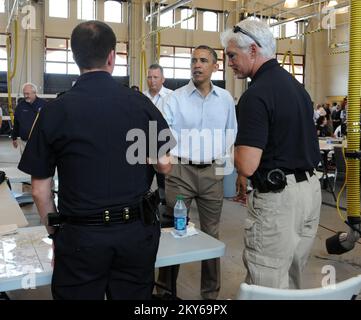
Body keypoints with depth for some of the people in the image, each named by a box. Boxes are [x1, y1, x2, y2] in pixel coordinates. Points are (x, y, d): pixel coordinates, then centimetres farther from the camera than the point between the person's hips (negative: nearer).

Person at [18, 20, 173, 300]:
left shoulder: (55, 111, -7)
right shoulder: (140, 103, -6)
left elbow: (40, 190, -3)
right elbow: (164, 165, 2)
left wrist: (56, 233, 10)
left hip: (81, 235, -1)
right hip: (137, 232, 2)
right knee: (134, 295, 18)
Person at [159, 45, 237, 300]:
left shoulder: (225, 98, 7)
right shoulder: (176, 98, -3)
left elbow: (231, 131, 14)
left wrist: (222, 156, 2)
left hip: (212, 172, 3)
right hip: (181, 170, -2)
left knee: (211, 233, 12)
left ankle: (211, 291, 26)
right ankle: (165, 288, 21)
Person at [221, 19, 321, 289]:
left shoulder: (256, 95, -18)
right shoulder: (296, 85, 12)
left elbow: (247, 165, -24)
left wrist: (236, 151, -3)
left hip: (278, 198, -9)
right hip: (311, 188, 10)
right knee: (291, 281, 22)